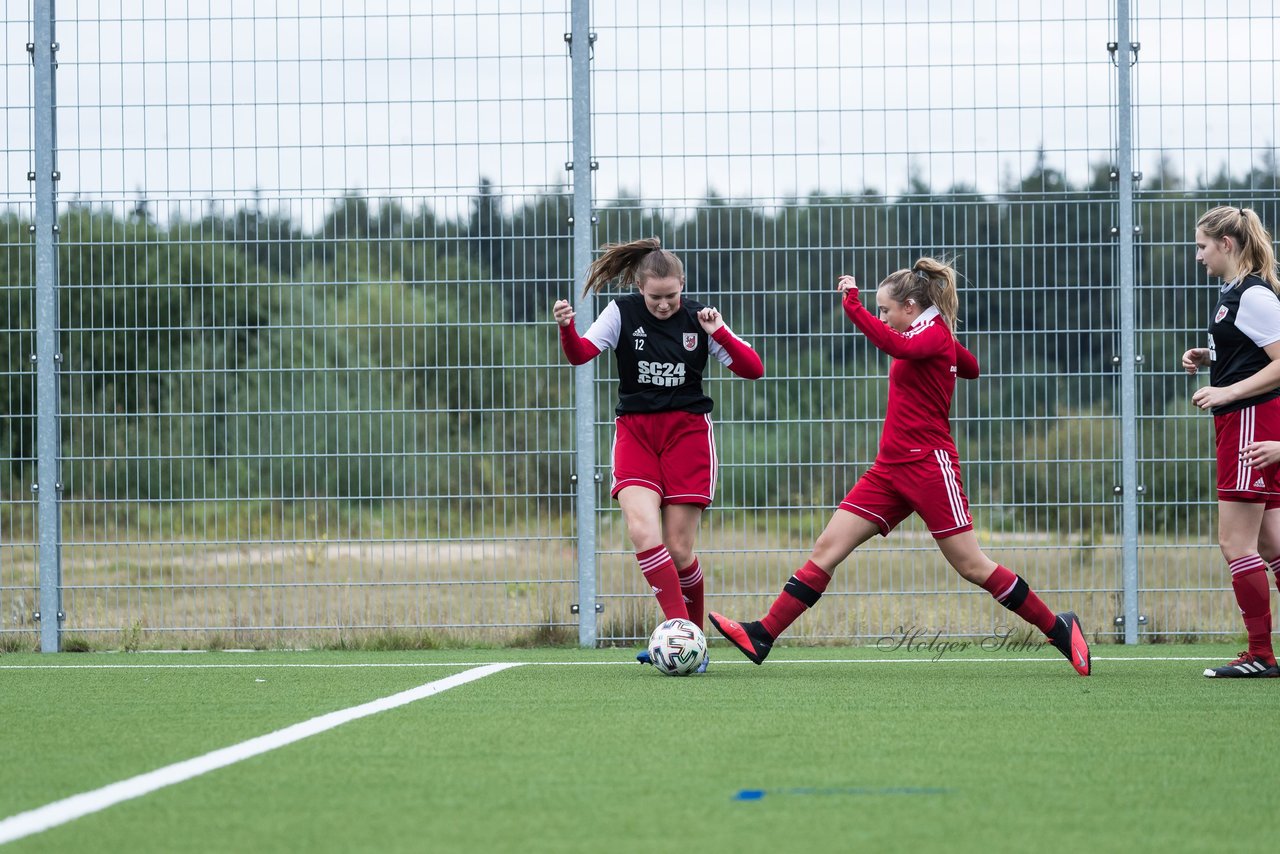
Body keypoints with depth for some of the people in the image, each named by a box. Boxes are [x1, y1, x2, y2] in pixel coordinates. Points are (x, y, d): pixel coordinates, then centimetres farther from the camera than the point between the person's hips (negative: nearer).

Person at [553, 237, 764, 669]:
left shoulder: (698, 318, 0)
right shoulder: (623, 312, -1)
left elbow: (753, 370, -3)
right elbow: (581, 353, -15)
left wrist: (720, 333, -18)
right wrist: (567, 329, -35)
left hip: (687, 431, 0)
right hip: (635, 431, 0)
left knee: (679, 551, -3)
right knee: (642, 530, -23)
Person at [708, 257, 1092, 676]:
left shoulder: (935, 334, -11)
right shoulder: (927, 334, 15)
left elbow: (897, 346, -34)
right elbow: (970, 367, 32)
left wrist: (853, 305, -32)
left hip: (928, 465, -9)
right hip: (891, 468, 9)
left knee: (973, 567, -5)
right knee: (826, 549, -2)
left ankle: (1059, 629, 9)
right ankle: (761, 637, -6)